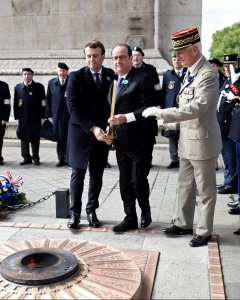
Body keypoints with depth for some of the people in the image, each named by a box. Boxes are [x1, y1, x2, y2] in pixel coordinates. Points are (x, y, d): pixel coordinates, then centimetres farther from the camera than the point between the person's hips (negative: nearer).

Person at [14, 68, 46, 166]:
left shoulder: (39, 87, 2)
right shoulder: (18, 87, 9)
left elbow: (43, 103, 0)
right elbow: (15, 104, 9)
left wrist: (42, 117, -4)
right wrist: (16, 118, 4)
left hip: (35, 118, -2)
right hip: (23, 118, 2)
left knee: (35, 139, 3)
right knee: (24, 139, 6)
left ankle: (36, 158, 13)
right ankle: (26, 158, 15)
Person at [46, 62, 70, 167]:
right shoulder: (51, 83, 10)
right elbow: (48, 100, 10)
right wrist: (49, 115, 4)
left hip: (70, 115, -2)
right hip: (57, 115, 2)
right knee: (59, 138, 5)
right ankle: (61, 159, 13)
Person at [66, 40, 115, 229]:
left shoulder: (112, 77, 3)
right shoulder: (76, 77, -3)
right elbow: (73, 107, -11)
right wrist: (92, 128, -21)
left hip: (102, 133, 2)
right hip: (80, 132, -2)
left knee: (97, 175, 8)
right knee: (78, 174, 4)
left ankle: (92, 211, 21)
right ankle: (75, 212, 15)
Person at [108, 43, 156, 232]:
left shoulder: (142, 79, -8)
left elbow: (149, 108, -16)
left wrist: (126, 118, -25)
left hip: (140, 140, -6)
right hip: (121, 141, 7)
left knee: (139, 179, -1)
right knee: (125, 181, 10)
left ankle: (145, 210, 27)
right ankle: (130, 218, 22)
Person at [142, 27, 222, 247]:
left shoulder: (208, 74, -18)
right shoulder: (190, 72, 10)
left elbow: (196, 108, -28)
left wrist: (160, 112, -26)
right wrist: (172, 123, 10)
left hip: (202, 140, -9)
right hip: (187, 139, 9)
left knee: (205, 189, 6)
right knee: (185, 185, 18)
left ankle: (204, 231, 20)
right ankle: (183, 223, 33)